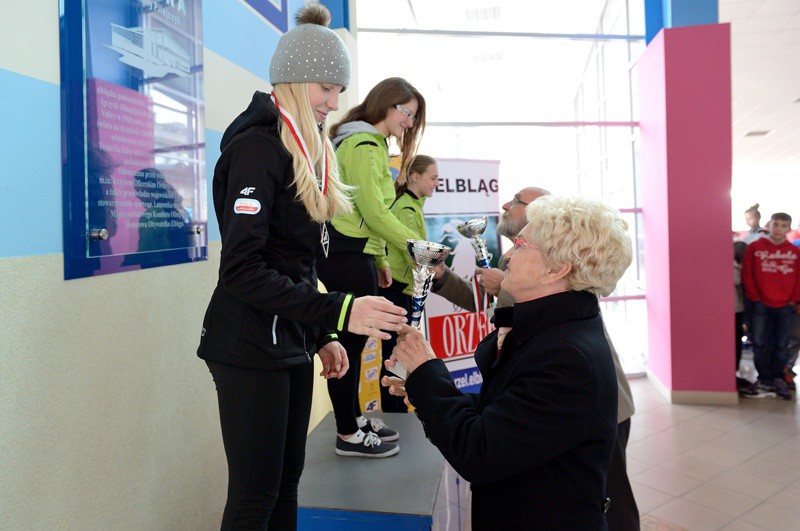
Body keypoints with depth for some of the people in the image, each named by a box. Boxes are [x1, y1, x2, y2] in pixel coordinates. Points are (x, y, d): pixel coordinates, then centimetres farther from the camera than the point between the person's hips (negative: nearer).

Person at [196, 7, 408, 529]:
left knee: (286, 484, 16)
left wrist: (321, 335, 13)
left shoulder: (307, 150, 14)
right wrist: (338, 313, -27)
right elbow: (242, 270, -22)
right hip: (250, 347, -8)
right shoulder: (256, 147, -14)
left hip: (291, 343, 9)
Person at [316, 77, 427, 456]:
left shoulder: (371, 144, 21)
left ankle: (354, 418, 28)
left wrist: (380, 259, 17)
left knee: (355, 339, 15)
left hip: (353, 254, 11)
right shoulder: (363, 145, -12)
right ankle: (348, 436, 7)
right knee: (351, 342, -4)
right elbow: (376, 212, -17)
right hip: (346, 257, -11)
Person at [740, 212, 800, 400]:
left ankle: (777, 380, 20)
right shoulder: (755, 247, 0)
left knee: (781, 346, 7)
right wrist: (755, 298, -5)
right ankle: (765, 382, 11)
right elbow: (747, 275, -1)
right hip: (761, 306, -1)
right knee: (760, 344, 0)